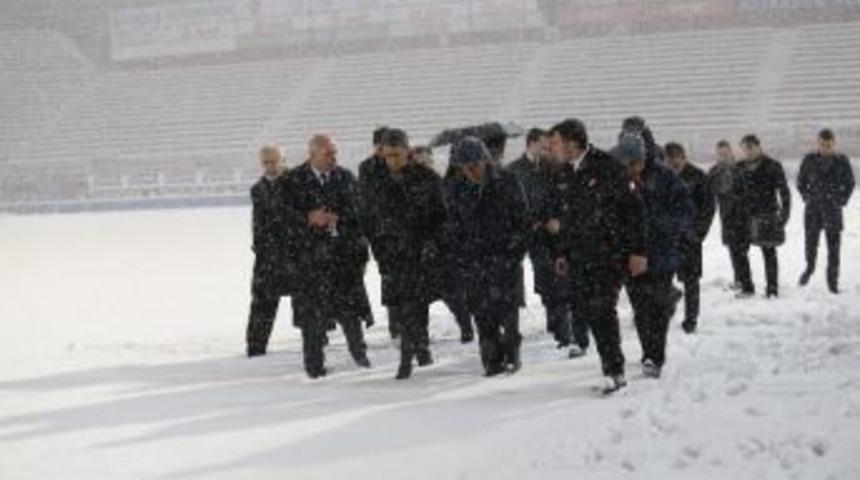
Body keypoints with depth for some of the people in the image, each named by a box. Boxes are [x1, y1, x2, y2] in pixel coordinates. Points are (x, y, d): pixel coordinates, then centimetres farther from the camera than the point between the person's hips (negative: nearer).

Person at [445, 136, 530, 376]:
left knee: (506, 305, -7)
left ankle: (511, 353, 8)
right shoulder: (455, 188, 3)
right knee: (482, 312, 1)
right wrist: (459, 255, 5)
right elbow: (453, 225, 10)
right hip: (473, 258, 2)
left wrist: (518, 247, -5)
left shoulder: (507, 182, -4)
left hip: (506, 255, -2)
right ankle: (492, 359, 9)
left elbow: (522, 219, 1)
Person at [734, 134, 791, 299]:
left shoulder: (772, 166, -5)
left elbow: (783, 191, -4)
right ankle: (747, 287, 12)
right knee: (739, 251, -1)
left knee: (769, 252, 2)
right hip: (745, 216, 4)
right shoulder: (740, 168, 9)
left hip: (766, 216, -4)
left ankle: (772, 290, 10)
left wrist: (785, 211, -10)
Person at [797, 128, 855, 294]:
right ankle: (809, 268, 34)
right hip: (813, 209, 1)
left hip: (833, 210, -1)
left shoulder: (842, 161, -1)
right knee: (811, 241, 5)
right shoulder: (809, 160, 0)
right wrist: (807, 197, 5)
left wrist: (841, 200, 3)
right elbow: (801, 181, 12)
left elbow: (850, 183, 10)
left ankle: (833, 282, 9)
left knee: (833, 246, 0)